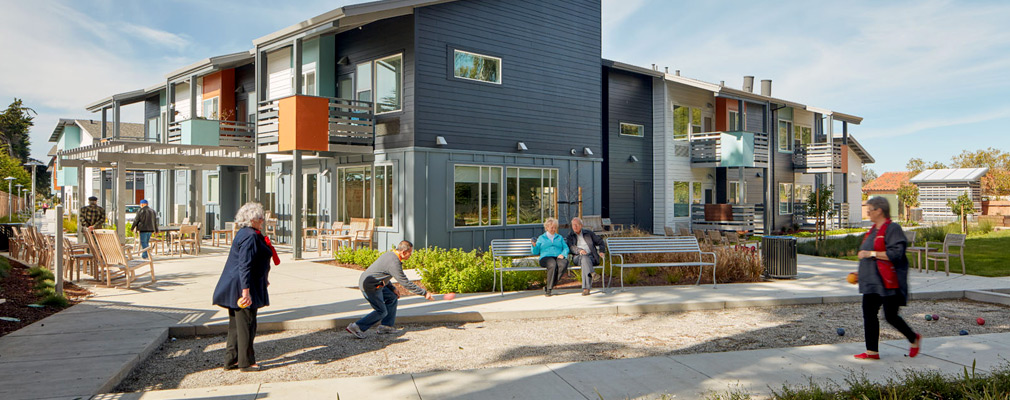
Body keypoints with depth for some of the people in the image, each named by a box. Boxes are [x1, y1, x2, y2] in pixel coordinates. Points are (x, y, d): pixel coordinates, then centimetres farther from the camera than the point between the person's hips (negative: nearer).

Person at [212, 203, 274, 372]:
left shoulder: (244, 233, 15)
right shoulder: (250, 236, -18)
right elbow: (245, 265, -25)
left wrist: (262, 279, 35)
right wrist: (246, 291, -27)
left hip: (234, 288, 11)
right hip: (242, 287, -11)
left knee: (236, 324, 17)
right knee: (246, 325, -1)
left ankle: (231, 360, 25)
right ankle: (246, 363, 9)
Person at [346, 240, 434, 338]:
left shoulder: (389, 254, 7)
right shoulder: (394, 263, -23)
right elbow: (406, 283, -20)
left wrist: (392, 288, 17)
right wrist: (424, 293, -15)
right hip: (370, 287, -10)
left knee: (392, 298, 15)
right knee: (381, 312, 0)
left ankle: (386, 325, 17)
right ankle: (356, 327, -3)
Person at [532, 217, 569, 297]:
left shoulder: (560, 237, 29)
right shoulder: (541, 238, 22)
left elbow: (566, 248, 17)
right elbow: (535, 252, 15)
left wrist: (563, 254, -4)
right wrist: (534, 246, -7)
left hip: (558, 257, 2)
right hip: (546, 257, -2)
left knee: (563, 265, -35)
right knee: (553, 265, -39)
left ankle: (548, 287, -28)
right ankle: (549, 289, -28)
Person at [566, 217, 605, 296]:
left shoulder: (588, 233, 21)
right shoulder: (570, 235, 18)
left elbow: (600, 242, 25)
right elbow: (570, 247, 1)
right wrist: (579, 250, -18)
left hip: (590, 256, 0)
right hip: (577, 257, 0)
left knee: (585, 262, -35)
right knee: (584, 258, -37)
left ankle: (586, 288, -44)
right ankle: (591, 274, -61)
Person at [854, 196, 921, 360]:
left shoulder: (893, 229, -12)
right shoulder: (874, 230, 16)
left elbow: (896, 254, -22)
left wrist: (871, 254, -21)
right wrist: (860, 273, 24)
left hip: (888, 282, -9)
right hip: (871, 281, 9)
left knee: (890, 316, -2)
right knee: (869, 314, 3)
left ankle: (914, 339, 25)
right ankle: (872, 351, 8)